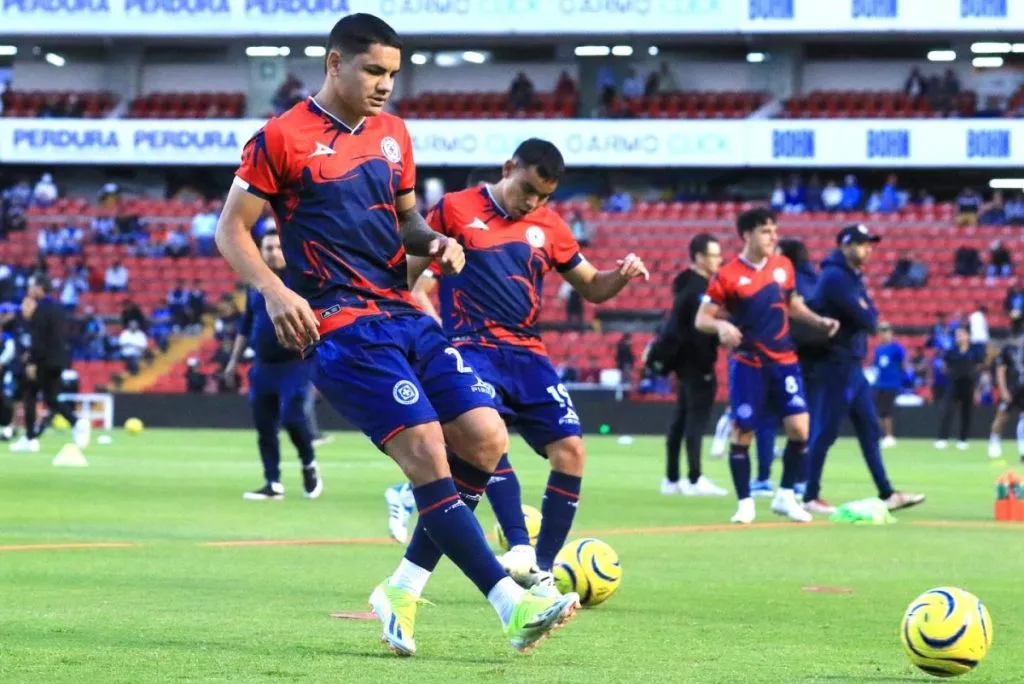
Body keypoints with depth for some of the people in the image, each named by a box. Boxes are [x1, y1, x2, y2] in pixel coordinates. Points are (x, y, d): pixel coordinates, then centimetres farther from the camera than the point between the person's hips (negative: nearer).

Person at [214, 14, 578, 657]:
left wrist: (434, 241, 3)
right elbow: (231, 229, -3)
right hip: (343, 326, -7)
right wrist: (276, 291, -19)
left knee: (486, 440, -5)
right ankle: (513, 604, -19)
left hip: (406, 314, 7)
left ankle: (403, 591, 8)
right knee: (427, 453, -18)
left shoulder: (393, 134, 14)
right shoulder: (281, 139, -5)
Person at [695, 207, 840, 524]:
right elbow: (701, 319, -7)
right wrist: (721, 325, -28)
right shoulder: (727, 276, -10)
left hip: (784, 361, 4)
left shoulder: (783, 266, 4)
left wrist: (819, 321, 7)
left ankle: (786, 496, 11)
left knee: (799, 428, -6)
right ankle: (745, 502, 12)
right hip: (748, 364, -4)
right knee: (742, 433, -2)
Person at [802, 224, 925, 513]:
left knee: (870, 429, 11)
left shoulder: (853, 276, 15)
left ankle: (886, 494, 15)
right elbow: (867, 320, -20)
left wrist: (867, 316, -8)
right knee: (825, 432, -5)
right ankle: (810, 498, 0)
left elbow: (870, 317, 12)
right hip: (835, 367, -10)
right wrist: (868, 316, 1)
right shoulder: (835, 276, -16)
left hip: (852, 366, 10)